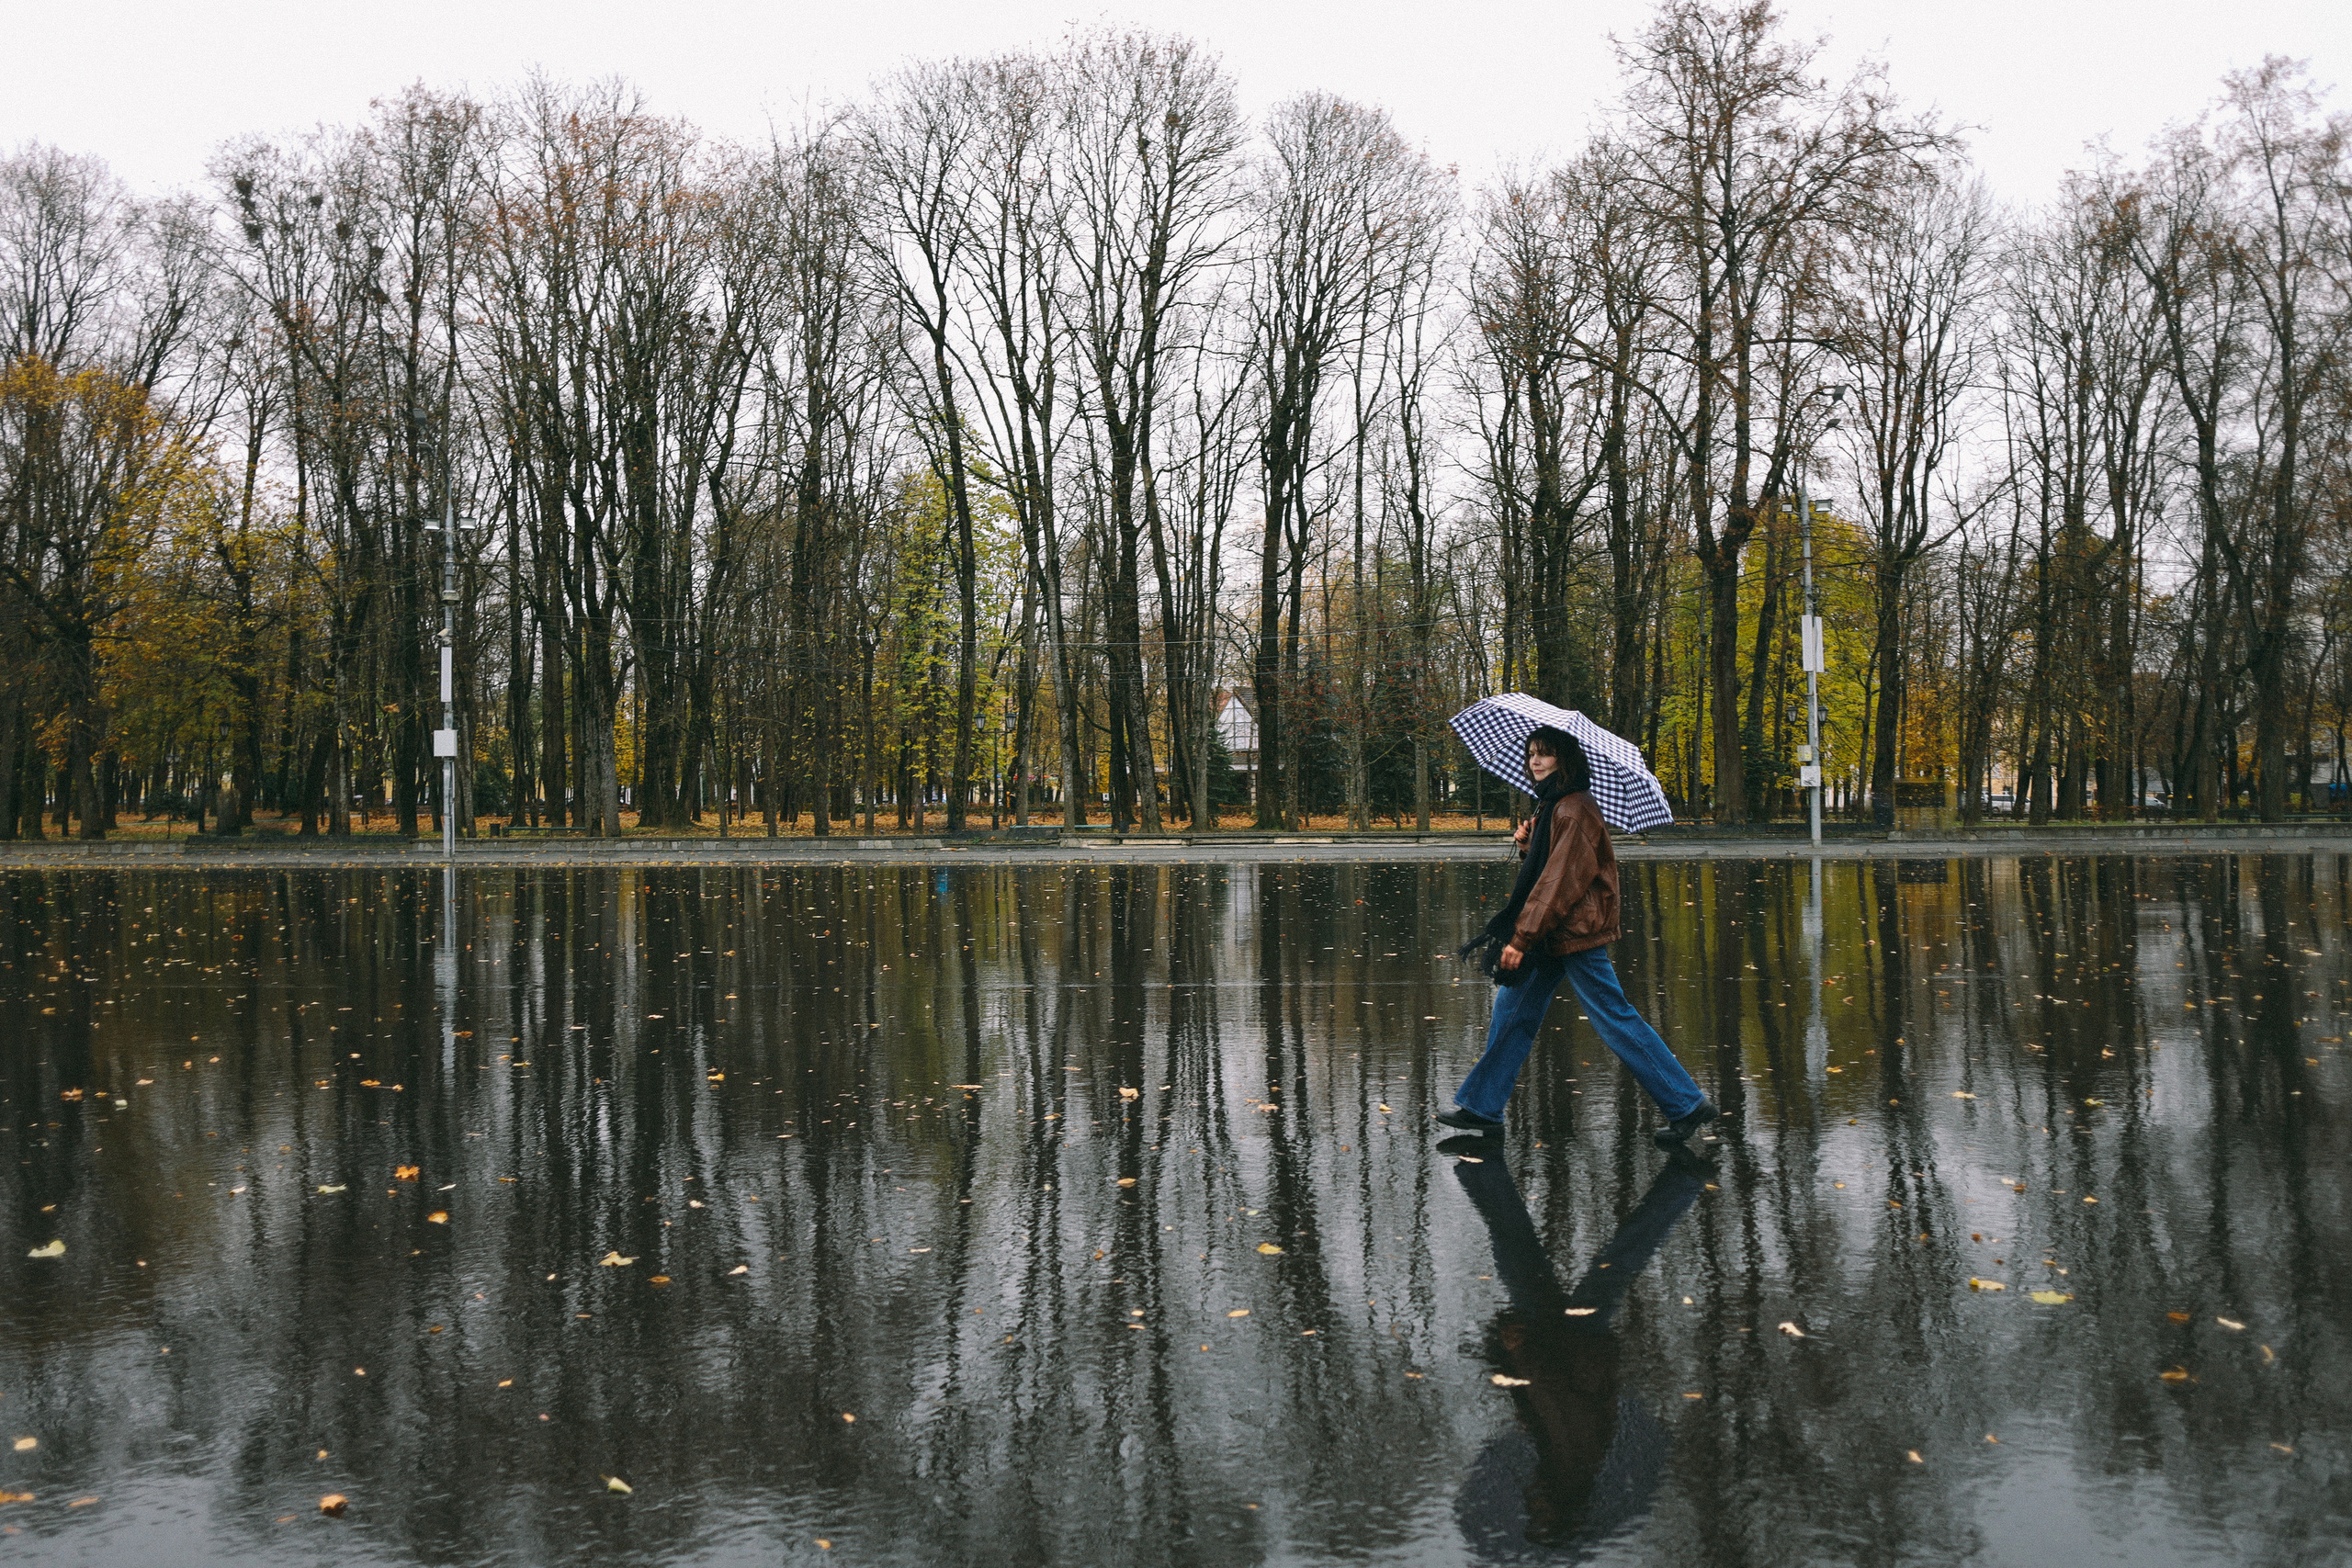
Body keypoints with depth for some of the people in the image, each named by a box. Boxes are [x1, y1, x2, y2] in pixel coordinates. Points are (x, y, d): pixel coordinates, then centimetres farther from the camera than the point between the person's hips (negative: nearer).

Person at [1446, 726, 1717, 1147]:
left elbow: (1561, 880, -22)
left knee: (1614, 1018, -6)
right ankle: (1482, 1106, 20)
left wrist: (1522, 937, -23)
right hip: (1552, 935, 10)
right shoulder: (1551, 805, 15)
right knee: (1512, 1008, 12)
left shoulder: (1574, 811, -17)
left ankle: (1686, 1105, 0)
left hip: (1576, 935, -10)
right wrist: (1528, 843, 1)